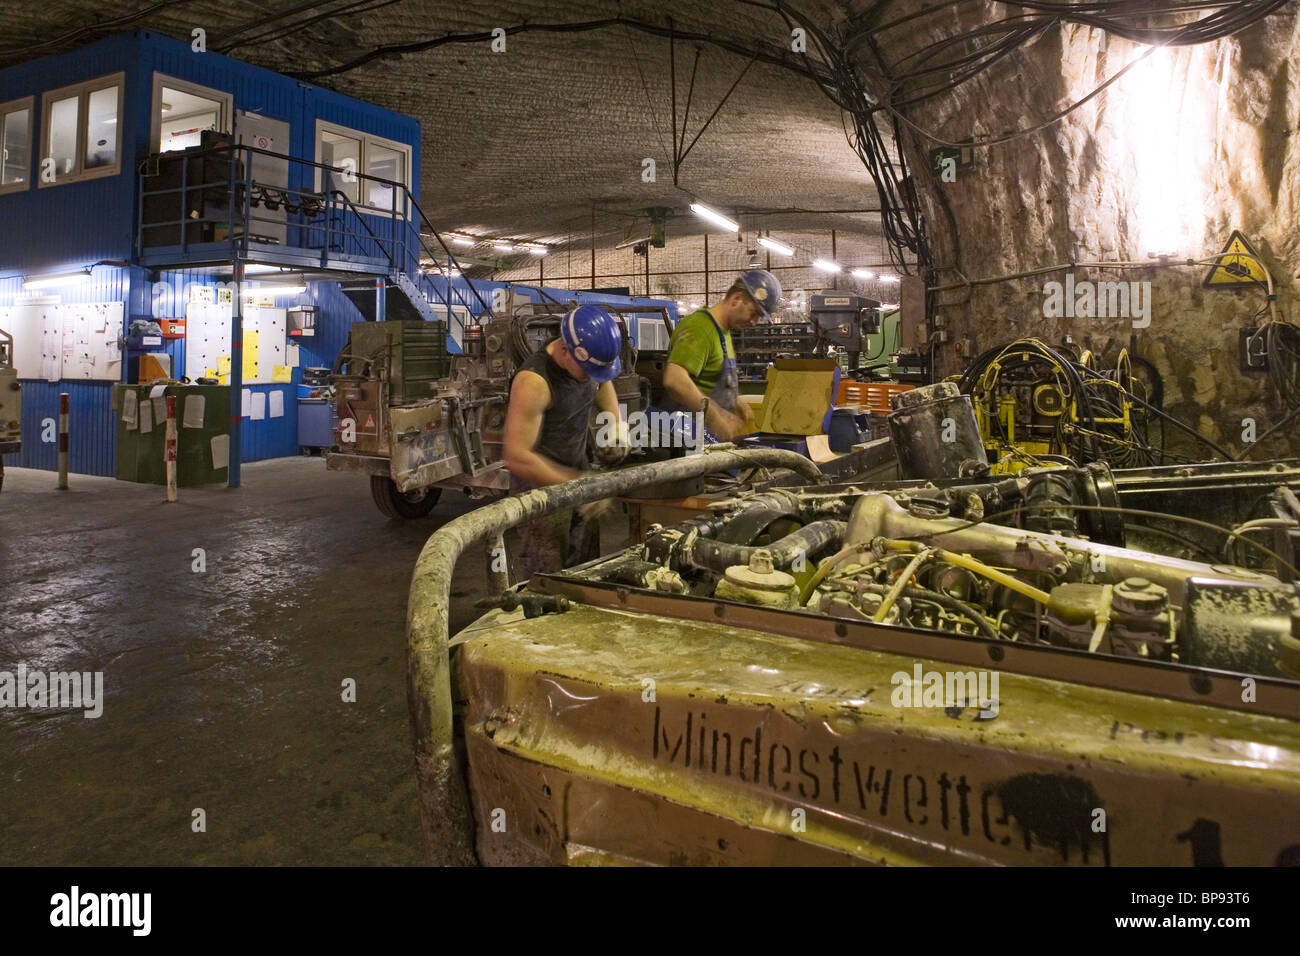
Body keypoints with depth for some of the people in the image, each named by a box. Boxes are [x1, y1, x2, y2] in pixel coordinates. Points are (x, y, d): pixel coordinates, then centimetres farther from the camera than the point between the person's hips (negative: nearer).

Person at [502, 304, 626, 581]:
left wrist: (616, 422, 5)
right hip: (542, 487, -8)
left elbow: (604, 382, 23)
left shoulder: (588, 360, -4)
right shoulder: (534, 382, -27)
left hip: (577, 475, 8)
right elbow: (516, 457, -30)